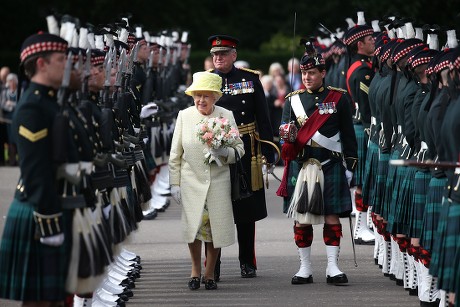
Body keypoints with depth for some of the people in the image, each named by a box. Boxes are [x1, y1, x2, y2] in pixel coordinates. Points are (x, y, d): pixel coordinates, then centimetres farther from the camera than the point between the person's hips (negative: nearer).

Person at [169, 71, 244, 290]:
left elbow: (239, 149, 6)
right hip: (191, 180, 0)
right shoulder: (184, 116, 2)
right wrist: (174, 184, 3)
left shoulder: (226, 116, 2)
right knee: (193, 226, -8)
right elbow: (175, 154, 6)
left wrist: (225, 152, -16)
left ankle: (210, 274, 16)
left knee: (216, 227, -1)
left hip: (218, 181, 0)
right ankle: (195, 270, 14)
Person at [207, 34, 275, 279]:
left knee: (246, 211, 8)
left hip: (245, 154, 0)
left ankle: (247, 263, 18)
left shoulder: (250, 79, 4)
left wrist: (268, 153, 0)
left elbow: (263, 119, 5)